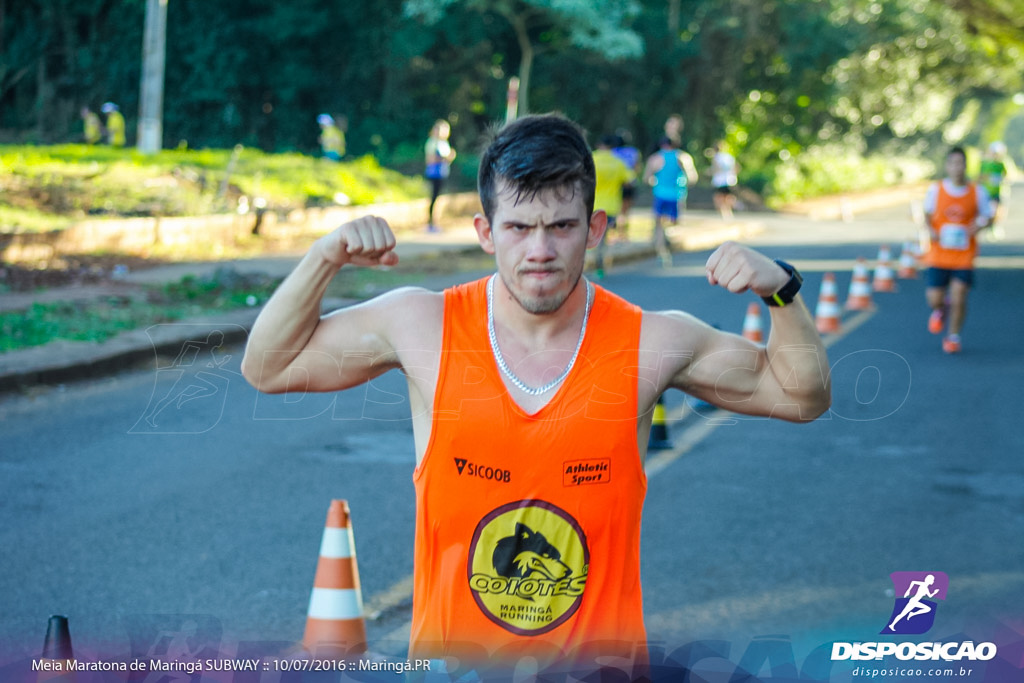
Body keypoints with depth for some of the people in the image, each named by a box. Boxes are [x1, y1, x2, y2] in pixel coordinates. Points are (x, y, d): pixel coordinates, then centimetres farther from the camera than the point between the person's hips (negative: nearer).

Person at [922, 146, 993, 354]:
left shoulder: (977, 192, -3)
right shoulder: (935, 189, -2)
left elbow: (988, 218, 8)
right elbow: (928, 215, 11)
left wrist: (978, 225, -14)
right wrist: (931, 230, -9)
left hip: (964, 256, -1)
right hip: (939, 255, 1)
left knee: (959, 298, -7)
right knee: (934, 299, -4)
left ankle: (953, 336, 17)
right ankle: (940, 311, 35)